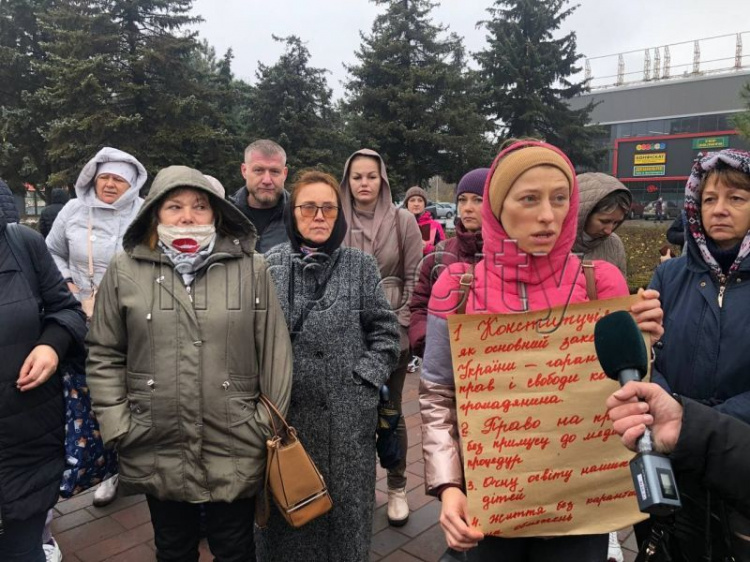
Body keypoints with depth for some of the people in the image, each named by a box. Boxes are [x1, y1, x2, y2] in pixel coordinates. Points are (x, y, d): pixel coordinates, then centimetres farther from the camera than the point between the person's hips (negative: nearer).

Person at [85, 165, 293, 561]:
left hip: (235, 450, -1)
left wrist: (272, 426, -2)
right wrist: (116, 427, -1)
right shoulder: (125, 270, -1)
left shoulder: (251, 267, -4)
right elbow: (103, 355, 4)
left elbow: (274, 350, -2)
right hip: (156, 451, 1)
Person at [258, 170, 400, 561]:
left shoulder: (360, 265, 0)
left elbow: (385, 330, 1)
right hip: (283, 412, 1)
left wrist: (365, 378, -8)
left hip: (346, 415, -1)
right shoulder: (269, 264, 1)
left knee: (344, 504, 12)